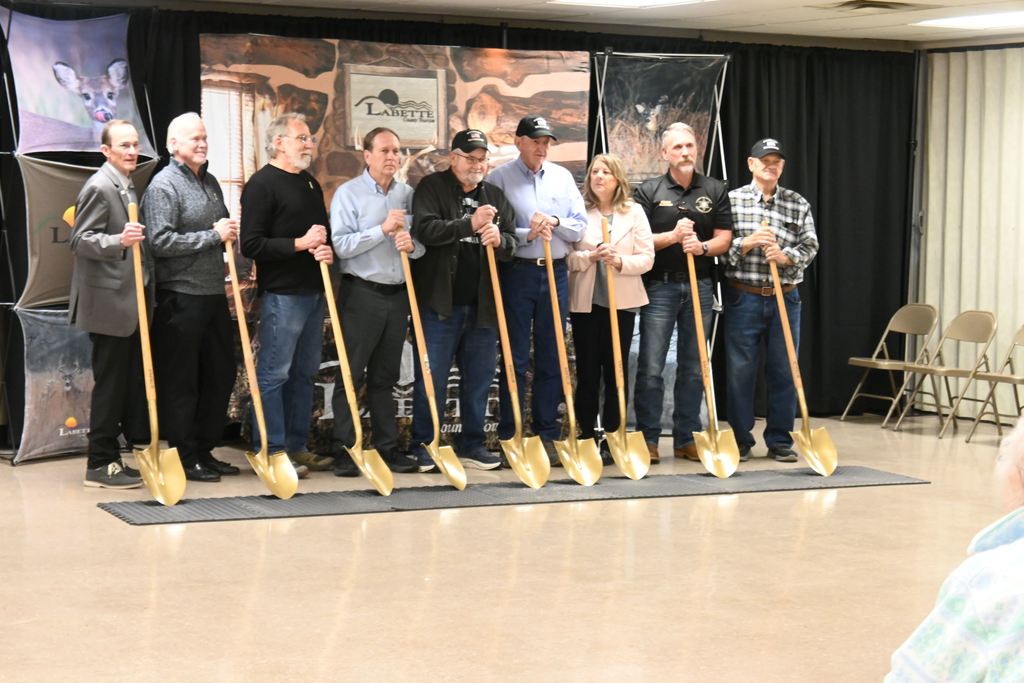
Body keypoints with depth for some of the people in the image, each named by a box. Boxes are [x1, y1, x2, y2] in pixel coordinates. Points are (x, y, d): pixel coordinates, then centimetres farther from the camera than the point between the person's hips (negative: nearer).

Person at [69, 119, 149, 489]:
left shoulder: (128, 186, 16)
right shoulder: (99, 187, -13)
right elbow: (80, 240, -19)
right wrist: (119, 240, -33)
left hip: (131, 302, 9)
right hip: (109, 303, -9)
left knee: (134, 381, 11)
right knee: (110, 382, -4)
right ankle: (100, 465, 3)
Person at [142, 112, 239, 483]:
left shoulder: (210, 182, 15)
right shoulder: (163, 185, -9)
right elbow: (161, 242, -19)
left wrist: (230, 231, 7)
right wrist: (213, 236, -16)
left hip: (214, 293, 8)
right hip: (180, 296, -8)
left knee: (220, 374, 12)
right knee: (181, 380, 0)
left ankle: (204, 450, 23)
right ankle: (184, 457, 8)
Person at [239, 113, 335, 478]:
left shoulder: (310, 184, 17)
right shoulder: (262, 184, -8)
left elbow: (323, 233, 27)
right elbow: (251, 245, -15)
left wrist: (327, 250, 4)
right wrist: (300, 244, -17)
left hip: (313, 292, 9)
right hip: (281, 294, -8)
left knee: (304, 373, 12)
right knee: (275, 374, -4)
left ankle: (298, 446, 20)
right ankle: (274, 450, 1)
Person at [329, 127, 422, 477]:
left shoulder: (407, 194, 9)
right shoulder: (348, 193, -4)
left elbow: (424, 242, 13)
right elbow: (341, 245, -14)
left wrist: (413, 244, -10)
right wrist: (383, 229, -19)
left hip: (398, 294, 5)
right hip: (361, 293, -5)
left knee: (385, 377, 11)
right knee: (351, 375, -2)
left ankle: (387, 447, 16)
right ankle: (343, 450, 2)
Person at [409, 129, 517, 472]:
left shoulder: (495, 196, 14)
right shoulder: (432, 188, -2)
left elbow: (511, 243, 13)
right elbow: (424, 228, -17)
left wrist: (499, 239, -11)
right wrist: (470, 225, -24)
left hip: (481, 304, 5)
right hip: (440, 302, -5)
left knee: (479, 378, 10)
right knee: (432, 378, -1)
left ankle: (471, 445, 20)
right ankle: (422, 445, 9)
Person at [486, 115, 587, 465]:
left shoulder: (562, 177, 11)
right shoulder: (501, 177, 0)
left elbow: (580, 225, 8)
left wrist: (555, 222, -10)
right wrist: (527, 234, -19)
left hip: (555, 273, 4)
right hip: (517, 272, -4)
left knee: (551, 358, 7)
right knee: (515, 358, 0)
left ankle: (547, 433, 14)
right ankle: (509, 436, 5)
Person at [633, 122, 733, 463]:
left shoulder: (715, 190, 9)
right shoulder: (649, 191, 2)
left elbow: (724, 238, 4)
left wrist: (702, 246, -16)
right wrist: (673, 236, -18)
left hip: (699, 286, 2)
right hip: (659, 285, -2)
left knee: (693, 368, 7)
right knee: (651, 367, -4)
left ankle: (687, 438, 13)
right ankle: (648, 438, 2)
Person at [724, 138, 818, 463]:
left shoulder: (798, 204, 9)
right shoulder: (732, 200, 3)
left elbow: (809, 246, 3)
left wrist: (785, 256, -15)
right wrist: (748, 243, -17)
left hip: (785, 298, 2)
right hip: (742, 298, -2)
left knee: (783, 371, 4)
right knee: (740, 370, 1)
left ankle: (780, 441, 13)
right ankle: (740, 440, 11)